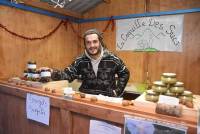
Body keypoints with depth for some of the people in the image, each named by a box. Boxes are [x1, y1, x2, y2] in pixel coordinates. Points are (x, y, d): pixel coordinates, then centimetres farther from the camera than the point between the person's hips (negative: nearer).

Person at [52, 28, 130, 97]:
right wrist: (58, 74, -25)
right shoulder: (80, 61, -3)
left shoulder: (112, 59, -8)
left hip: (107, 98, 0)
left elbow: (125, 74, 3)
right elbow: (69, 74, -4)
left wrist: (117, 91, -3)